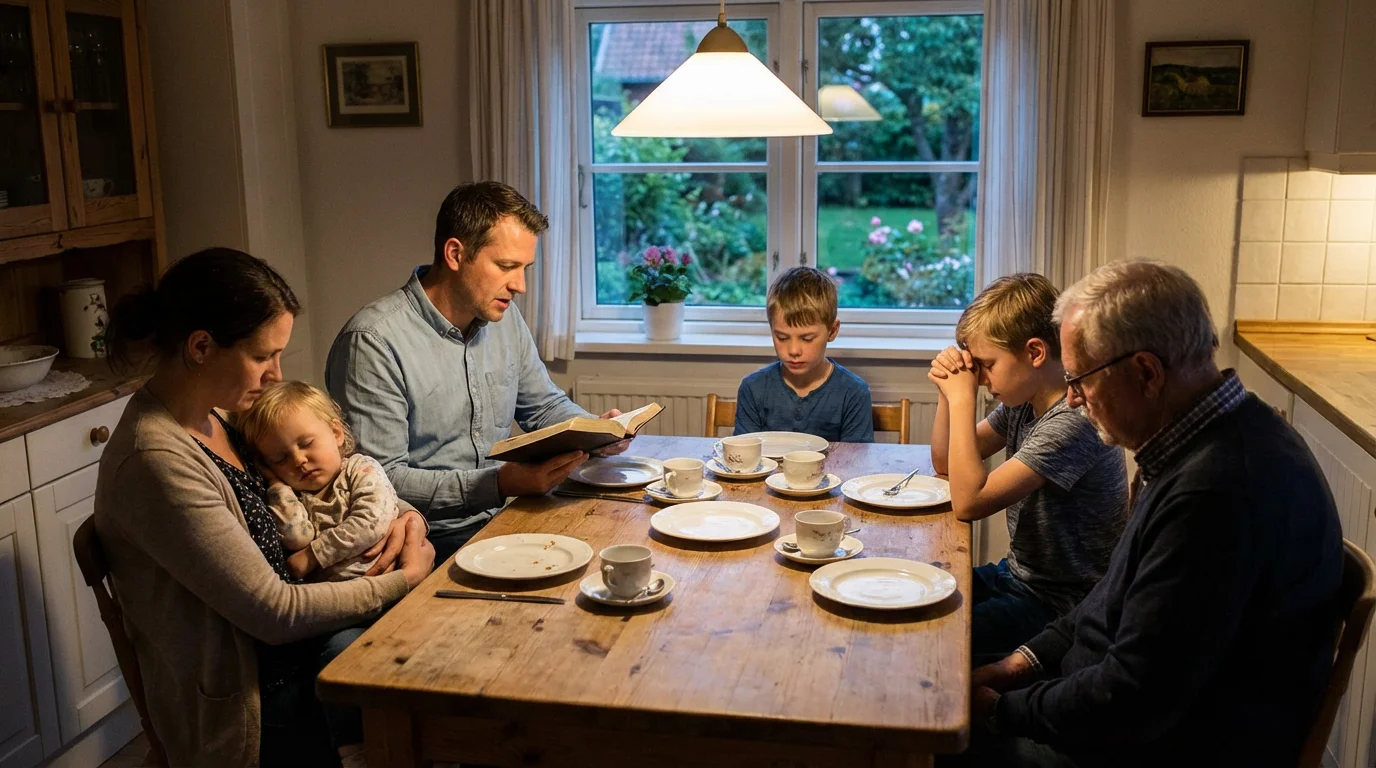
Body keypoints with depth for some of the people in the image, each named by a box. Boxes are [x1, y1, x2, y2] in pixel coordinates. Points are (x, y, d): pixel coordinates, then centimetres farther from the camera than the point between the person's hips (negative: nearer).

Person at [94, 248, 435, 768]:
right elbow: (275, 611, -22)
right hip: (245, 705, -8)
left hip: (277, 643, 8)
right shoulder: (157, 462, -25)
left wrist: (403, 517, -4)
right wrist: (404, 578, -12)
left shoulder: (214, 414, 2)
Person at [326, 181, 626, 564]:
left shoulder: (504, 318, 9)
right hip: (432, 543, -8)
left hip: (499, 520, 8)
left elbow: (545, 405, 23)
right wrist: (500, 483, -27)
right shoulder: (374, 341, -16)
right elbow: (379, 481, -20)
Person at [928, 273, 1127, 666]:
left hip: (1059, 605, -9)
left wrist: (963, 398, -23)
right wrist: (948, 393, -4)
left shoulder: (1074, 421, -26)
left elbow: (969, 501, -29)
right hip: (1017, 576, 9)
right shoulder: (1022, 403, 2)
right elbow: (945, 462, 12)